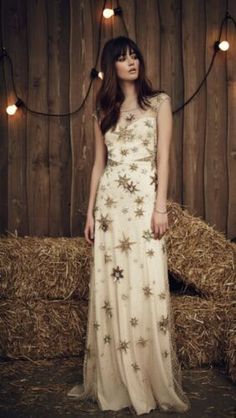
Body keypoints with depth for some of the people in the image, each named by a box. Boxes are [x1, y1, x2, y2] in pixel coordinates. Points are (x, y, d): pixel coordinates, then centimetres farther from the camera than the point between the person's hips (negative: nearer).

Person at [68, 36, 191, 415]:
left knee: (146, 287, -7)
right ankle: (114, 383, 13)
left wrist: (161, 206, -11)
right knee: (110, 289, 3)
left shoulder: (159, 102, 6)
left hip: (143, 200, -3)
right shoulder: (104, 110, 16)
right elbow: (99, 163, 15)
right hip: (110, 202, 4)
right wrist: (90, 211, 9)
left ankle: (153, 384, 4)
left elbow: (163, 157, -2)